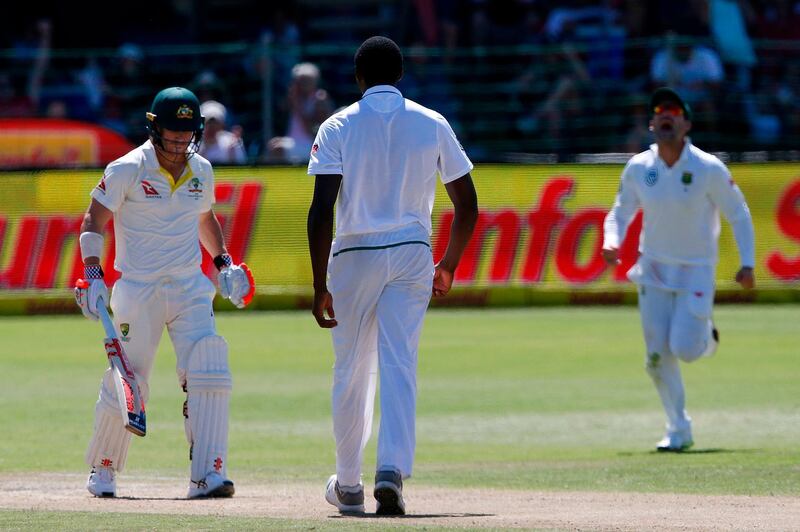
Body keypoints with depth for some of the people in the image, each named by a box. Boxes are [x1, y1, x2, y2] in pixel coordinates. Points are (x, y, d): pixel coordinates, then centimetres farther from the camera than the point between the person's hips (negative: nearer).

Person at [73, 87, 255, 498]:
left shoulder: (201, 170, 7)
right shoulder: (127, 170, -9)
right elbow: (93, 222, -5)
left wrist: (223, 263, 14)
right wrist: (93, 275, -16)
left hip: (190, 288, 4)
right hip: (138, 291, -4)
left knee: (209, 377, -13)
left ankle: (208, 475, -14)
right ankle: (102, 471, 22)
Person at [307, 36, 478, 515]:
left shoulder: (338, 128, -3)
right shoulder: (432, 125, 4)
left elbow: (322, 211, -11)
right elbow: (467, 204, 6)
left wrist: (320, 286, -10)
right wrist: (449, 265, 19)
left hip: (354, 257, -1)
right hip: (413, 255, 1)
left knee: (352, 372, 11)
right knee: (400, 368, -3)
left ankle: (348, 485, 21)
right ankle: (393, 469, -22)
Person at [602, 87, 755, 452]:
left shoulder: (708, 169, -13)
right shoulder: (638, 169, -3)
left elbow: (738, 214, -5)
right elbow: (620, 213, 8)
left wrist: (747, 263, -12)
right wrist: (611, 243, -13)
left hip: (696, 271, -3)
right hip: (653, 269, 3)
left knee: (685, 348, -15)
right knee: (658, 355, -1)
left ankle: (705, 335, 23)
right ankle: (679, 431, 13)